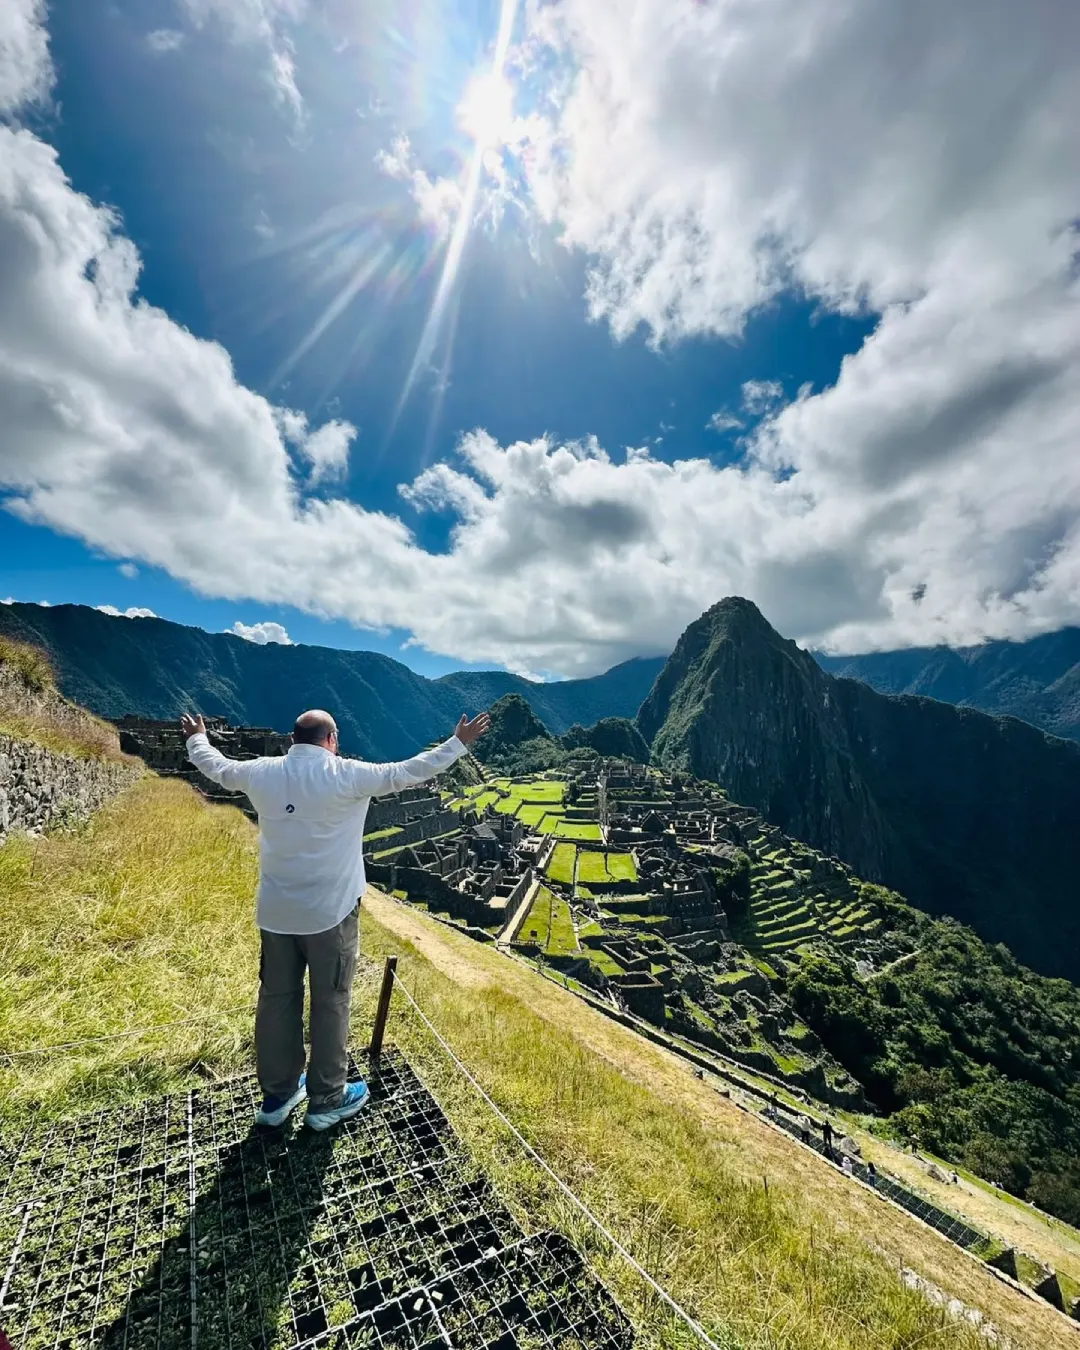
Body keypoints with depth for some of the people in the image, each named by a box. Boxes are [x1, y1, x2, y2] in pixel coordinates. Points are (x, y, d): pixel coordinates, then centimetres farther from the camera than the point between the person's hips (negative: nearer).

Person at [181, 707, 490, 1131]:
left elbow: (216, 766, 17)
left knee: (277, 999, 19)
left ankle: (277, 1096, 36)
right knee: (330, 1003, 11)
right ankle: (327, 1100, 27)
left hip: (275, 912, 5)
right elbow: (408, 773, -15)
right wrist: (459, 743, -7)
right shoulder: (345, 775, -17)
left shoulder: (262, 772, -2)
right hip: (329, 911, -5)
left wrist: (196, 739, 38)